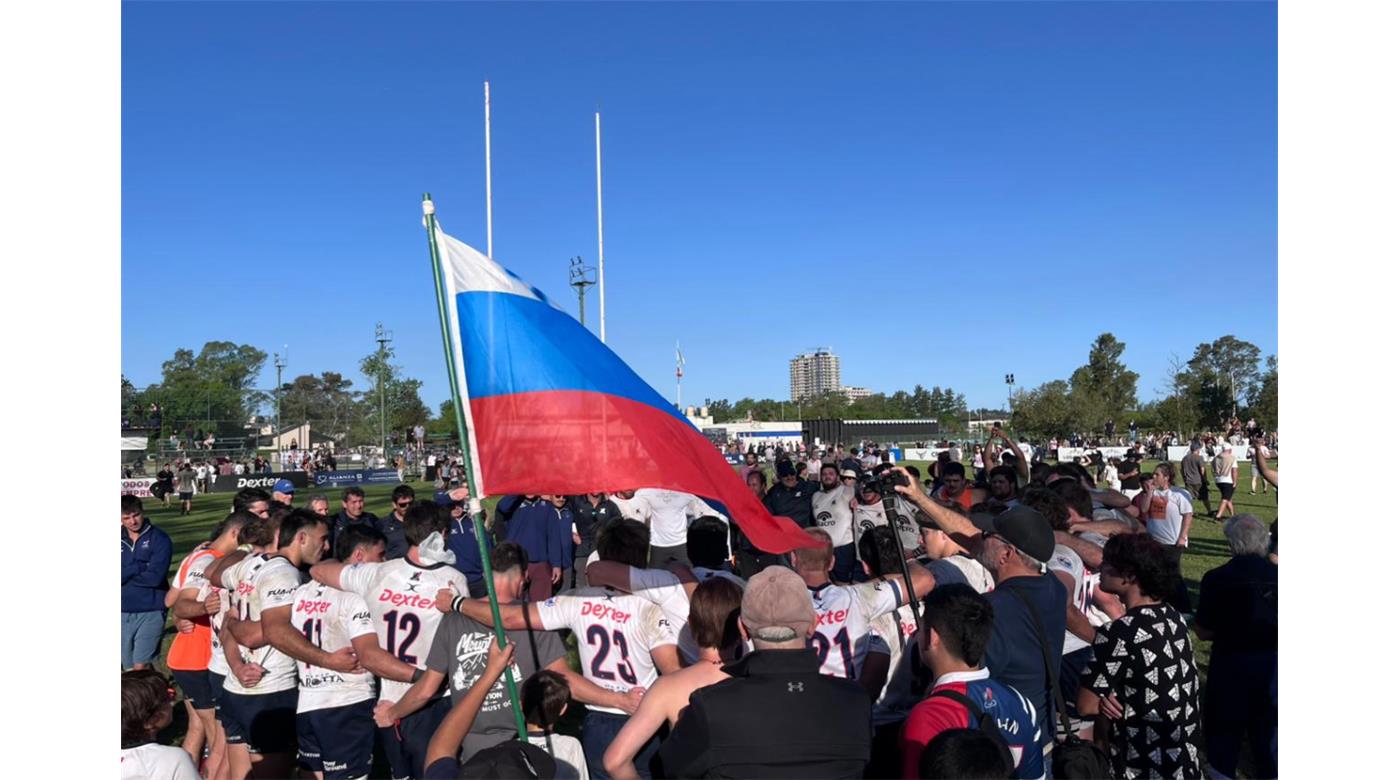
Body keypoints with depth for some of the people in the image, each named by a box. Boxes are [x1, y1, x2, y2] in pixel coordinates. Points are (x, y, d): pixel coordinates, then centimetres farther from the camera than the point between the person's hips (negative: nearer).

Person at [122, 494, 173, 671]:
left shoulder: (159, 539, -5)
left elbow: (155, 577, -15)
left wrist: (126, 574, -8)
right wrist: (140, 566, -15)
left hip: (151, 611, -5)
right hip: (123, 613, 5)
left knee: (140, 667, -10)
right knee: (130, 669, 12)